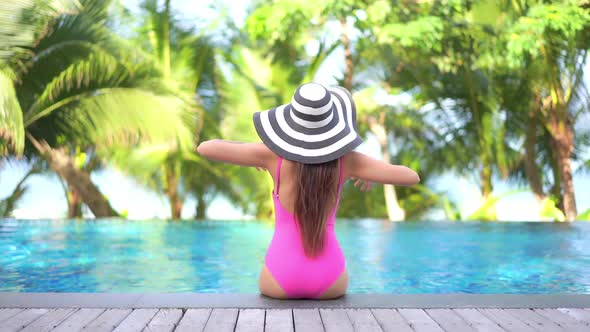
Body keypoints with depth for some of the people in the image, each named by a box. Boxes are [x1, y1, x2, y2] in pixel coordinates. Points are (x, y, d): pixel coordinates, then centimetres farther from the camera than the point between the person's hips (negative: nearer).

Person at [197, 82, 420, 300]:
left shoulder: (275, 155, -10)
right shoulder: (345, 159, -6)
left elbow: (204, 148, -4)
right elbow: (412, 177, -2)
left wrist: (259, 155, 12)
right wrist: (367, 173, 16)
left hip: (282, 278, -1)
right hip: (329, 279, 1)